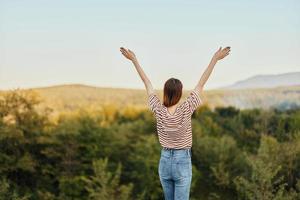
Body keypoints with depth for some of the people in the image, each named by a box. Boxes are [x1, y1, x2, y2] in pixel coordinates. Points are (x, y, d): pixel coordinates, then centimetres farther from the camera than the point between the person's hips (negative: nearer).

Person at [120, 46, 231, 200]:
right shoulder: (185, 110, -17)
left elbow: (147, 83, -5)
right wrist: (215, 59, -9)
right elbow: (201, 84, -14)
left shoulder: (159, 111, -11)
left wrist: (134, 60, 3)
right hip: (183, 162, -4)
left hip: (165, 161, 4)